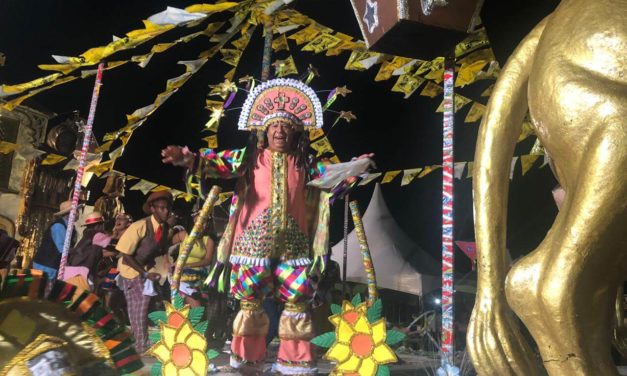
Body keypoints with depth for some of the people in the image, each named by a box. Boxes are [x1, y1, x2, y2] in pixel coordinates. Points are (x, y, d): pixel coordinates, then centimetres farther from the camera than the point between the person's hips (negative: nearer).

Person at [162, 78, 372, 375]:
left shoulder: (304, 163, 13)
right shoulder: (250, 158, 5)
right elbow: (220, 163, -7)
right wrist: (190, 159, -23)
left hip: (293, 241, 2)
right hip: (254, 238, -1)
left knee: (298, 297, 3)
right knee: (249, 296, 5)